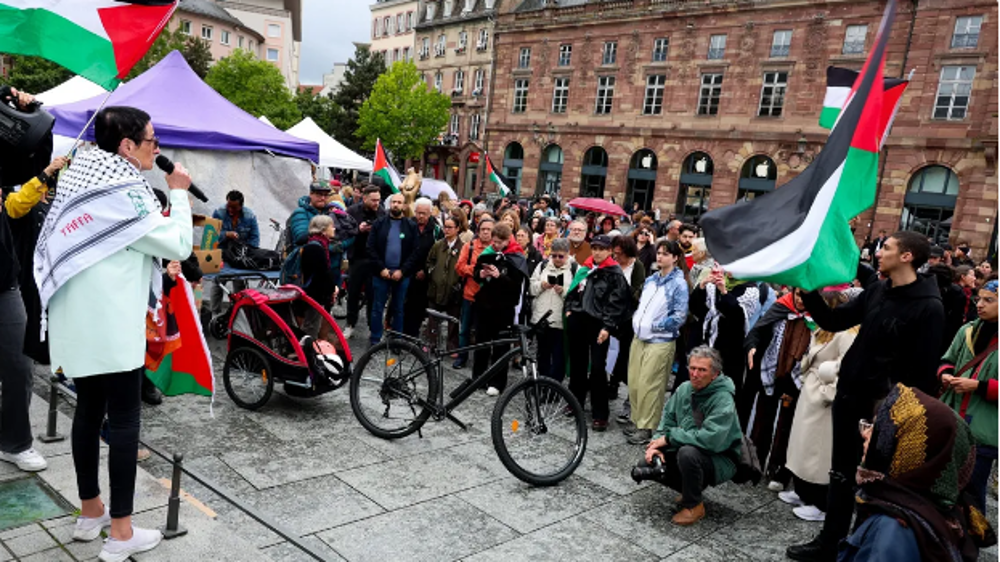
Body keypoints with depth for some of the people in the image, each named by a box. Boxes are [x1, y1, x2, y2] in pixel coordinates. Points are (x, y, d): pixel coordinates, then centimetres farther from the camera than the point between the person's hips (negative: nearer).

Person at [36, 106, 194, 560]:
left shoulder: (80, 177, 14)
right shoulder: (125, 191, -13)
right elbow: (178, 246, -11)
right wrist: (178, 194, -3)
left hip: (75, 318, 9)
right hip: (110, 322, -9)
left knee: (89, 409, 16)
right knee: (124, 418, -3)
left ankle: (90, 513, 27)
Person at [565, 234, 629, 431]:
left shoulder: (615, 274, -5)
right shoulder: (585, 268, 13)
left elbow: (617, 302, -12)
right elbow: (573, 290, 22)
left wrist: (607, 327, -17)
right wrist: (569, 309, 9)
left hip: (598, 325, -6)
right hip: (578, 321, 6)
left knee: (597, 368, -8)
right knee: (577, 363, 16)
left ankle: (600, 414, -1)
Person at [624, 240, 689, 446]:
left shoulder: (678, 283, -9)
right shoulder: (650, 279, 12)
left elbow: (680, 316, -13)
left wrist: (654, 326, -12)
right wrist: (636, 321, 3)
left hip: (660, 341, -7)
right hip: (640, 337, 7)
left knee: (649, 386, -4)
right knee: (633, 383, 10)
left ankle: (647, 427, 8)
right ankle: (637, 421, 24)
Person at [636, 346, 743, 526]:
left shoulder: (723, 400, -23)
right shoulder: (684, 389, -1)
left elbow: (711, 439, -33)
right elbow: (667, 418, 6)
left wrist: (670, 437, -25)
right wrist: (657, 443, -13)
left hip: (721, 459, -7)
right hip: (686, 449, 7)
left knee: (688, 453, -36)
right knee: (649, 464, -8)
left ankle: (694, 506, -11)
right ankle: (692, 489, 15)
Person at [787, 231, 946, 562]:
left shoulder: (928, 308, -17)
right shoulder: (877, 290, 4)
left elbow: (923, 372, -17)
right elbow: (834, 322, 9)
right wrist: (809, 290, -3)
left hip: (884, 408, -7)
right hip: (849, 395, 7)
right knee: (841, 474, 16)